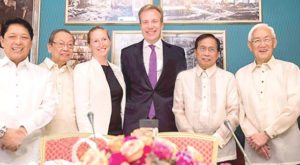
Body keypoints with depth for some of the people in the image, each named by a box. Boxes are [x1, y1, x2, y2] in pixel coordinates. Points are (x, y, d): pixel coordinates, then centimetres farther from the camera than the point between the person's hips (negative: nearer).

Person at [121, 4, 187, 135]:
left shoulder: (177, 53, 4)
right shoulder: (127, 53, 6)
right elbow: (125, 88, 10)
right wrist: (126, 116, 4)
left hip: (168, 124, 0)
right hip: (135, 124, 0)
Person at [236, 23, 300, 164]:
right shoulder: (241, 74, 8)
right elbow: (239, 110, 3)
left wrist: (266, 134, -13)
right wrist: (252, 135, -11)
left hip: (286, 147, -2)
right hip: (255, 146, 2)